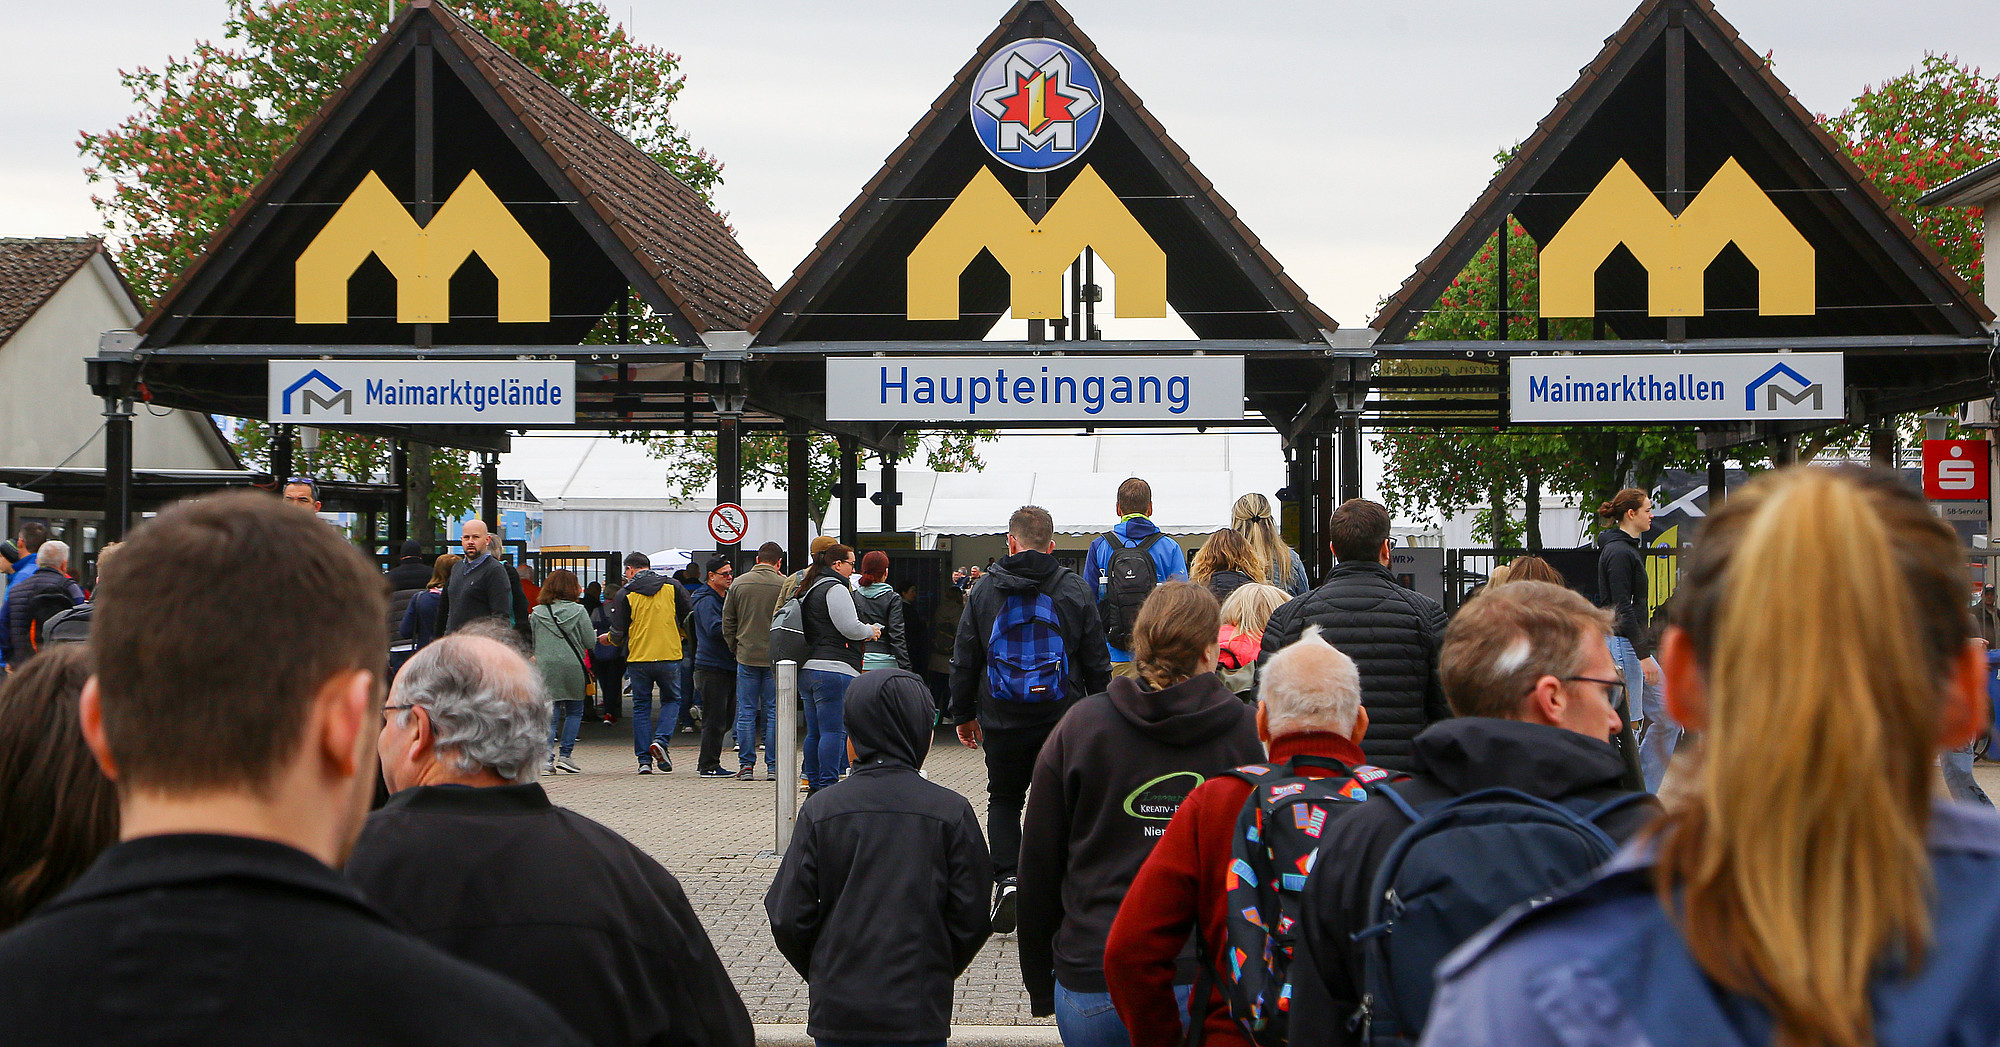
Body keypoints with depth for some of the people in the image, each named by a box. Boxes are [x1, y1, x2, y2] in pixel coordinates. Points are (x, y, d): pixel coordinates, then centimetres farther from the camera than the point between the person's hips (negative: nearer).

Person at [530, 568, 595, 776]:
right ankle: (565, 755, 5)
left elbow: (531, 643, 9)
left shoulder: (536, 613, 4)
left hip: (545, 668, 2)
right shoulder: (578, 611, -3)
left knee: (550, 715, 5)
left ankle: (546, 757, -10)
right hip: (572, 666, -2)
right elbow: (590, 642, -2)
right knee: (574, 712, 14)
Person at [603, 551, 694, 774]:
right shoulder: (672, 587, 3)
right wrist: (682, 637, 27)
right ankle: (662, 739, -6)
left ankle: (644, 760, 6)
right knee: (671, 700, 18)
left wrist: (607, 638, 19)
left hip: (638, 659, -1)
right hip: (669, 656, 1)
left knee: (641, 707, 9)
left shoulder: (625, 594, -2)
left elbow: (619, 633, -3)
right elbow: (689, 620, 6)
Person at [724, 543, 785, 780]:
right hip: (775, 657, -1)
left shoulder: (738, 584, 1)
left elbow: (727, 621, 6)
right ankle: (773, 767, 3)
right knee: (774, 712, 4)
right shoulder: (785, 585, -7)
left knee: (746, 712, 7)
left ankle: (746, 765, 5)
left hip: (746, 656, 1)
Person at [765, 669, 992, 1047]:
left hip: (837, 1011, 1)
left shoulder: (820, 811, -6)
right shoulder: (951, 813, -6)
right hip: (920, 1015, 0)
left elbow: (788, 918, -4)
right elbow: (972, 920, -2)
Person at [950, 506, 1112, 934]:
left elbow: (964, 661, 4)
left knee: (1004, 799, 14)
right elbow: (1097, 662, 2)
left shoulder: (983, 591, -1)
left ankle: (1006, 879, -4)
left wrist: (963, 714, 15)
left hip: (1002, 721, 0)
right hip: (1062, 720, 0)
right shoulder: (1075, 590, -1)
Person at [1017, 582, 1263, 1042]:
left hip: (1093, 982, 0)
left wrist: (1040, 985, 13)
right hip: (1212, 983, 0)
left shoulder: (1080, 726, -1)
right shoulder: (1246, 731, -2)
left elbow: (1037, 865, 3)